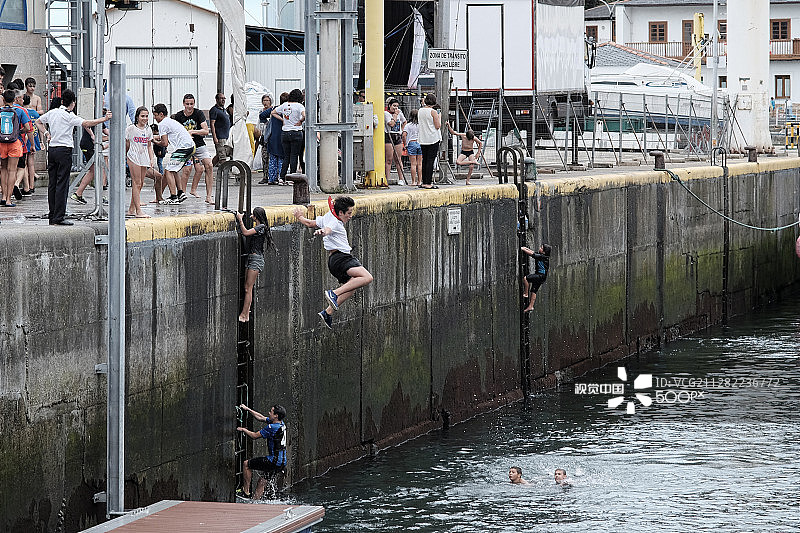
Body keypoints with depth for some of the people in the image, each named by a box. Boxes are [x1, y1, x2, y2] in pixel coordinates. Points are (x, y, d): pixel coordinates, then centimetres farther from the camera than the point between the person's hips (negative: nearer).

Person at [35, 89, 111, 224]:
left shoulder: (52, 113, 10)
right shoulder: (69, 116, -11)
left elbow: (38, 122, 26)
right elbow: (86, 124, -22)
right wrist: (104, 119, -20)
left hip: (52, 149, 7)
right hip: (64, 150, -7)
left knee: (53, 183, 9)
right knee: (62, 184, -6)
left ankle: (52, 217, 11)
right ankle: (59, 218, -10)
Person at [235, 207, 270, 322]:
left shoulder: (261, 227, -13)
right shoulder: (257, 227, 15)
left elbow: (245, 232, -21)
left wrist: (240, 220, -13)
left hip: (256, 258, -10)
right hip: (250, 257, 10)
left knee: (248, 288, -8)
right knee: (246, 287, 7)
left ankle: (244, 315, -7)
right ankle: (246, 314, 8)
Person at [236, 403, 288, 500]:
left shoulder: (272, 428, -20)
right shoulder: (281, 424, 8)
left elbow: (254, 436, -11)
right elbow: (261, 417, 21)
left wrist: (243, 430, 7)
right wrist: (248, 409, 25)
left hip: (274, 461, -9)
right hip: (282, 462, 9)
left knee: (247, 464, 4)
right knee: (262, 481, 17)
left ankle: (246, 491, 8)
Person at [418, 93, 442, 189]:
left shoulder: (420, 111, 6)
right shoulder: (433, 112, -11)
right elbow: (438, 126, -11)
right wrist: (439, 118, 7)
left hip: (423, 140, 6)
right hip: (433, 138, -6)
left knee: (424, 160, 12)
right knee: (430, 161, -6)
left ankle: (424, 182, 14)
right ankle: (428, 183, -9)